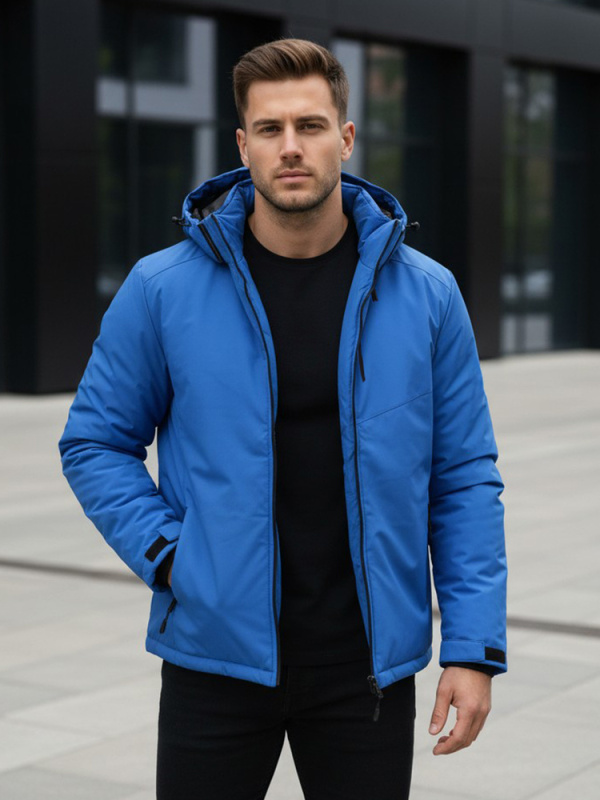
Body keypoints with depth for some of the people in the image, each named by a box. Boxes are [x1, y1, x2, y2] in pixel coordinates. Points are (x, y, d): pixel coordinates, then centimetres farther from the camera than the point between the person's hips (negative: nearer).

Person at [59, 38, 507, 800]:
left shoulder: (425, 294, -1)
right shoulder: (163, 289, -4)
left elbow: (464, 477, 1)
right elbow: (95, 442, 5)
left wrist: (473, 648, -4)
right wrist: (165, 553, -9)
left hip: (369, 662, 1)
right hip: (215, 653, 0)